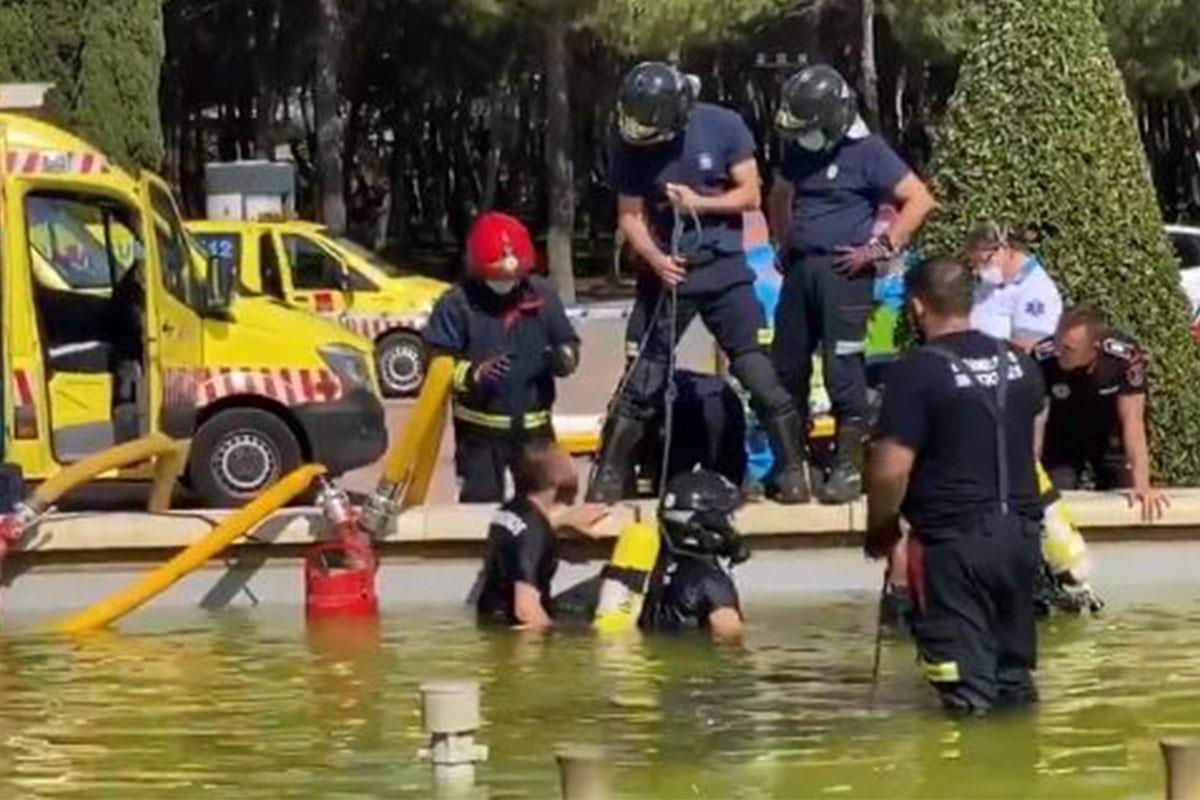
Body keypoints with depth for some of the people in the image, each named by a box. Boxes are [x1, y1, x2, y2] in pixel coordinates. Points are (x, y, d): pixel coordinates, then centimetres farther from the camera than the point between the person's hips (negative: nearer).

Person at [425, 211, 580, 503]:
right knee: (481, 502, -3)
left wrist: (565, 357, -16)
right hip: (480, 428, -4)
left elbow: (568, 344, 9)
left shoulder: (542, 295, 2)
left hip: (534, 425, 4)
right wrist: (474, 373, -31)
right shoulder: (457, 303, -10)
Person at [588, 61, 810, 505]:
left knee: (757, 371, -3)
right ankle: (609, 476, 9)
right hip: (667, 270, 1)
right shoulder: (629, 143, -7)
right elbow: (630, 215, -4)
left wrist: (700, 203, -19)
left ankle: (792, 470, 6)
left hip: (724, 268, -1)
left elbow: (750, 195, -5)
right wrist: (655, 259, -21)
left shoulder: (723, 127, -10)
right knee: (643, 378, 1)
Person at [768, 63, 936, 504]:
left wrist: (880, 248, -13)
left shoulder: (867, 152, -8)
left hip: (843, 270, -7)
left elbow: (920, 200, -11)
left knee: (842, 368, -8)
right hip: (801, 267, 7)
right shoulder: (799, 151, 12)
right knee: (787, 365, 8)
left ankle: (850, 467, -2)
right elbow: (779, 197, 32)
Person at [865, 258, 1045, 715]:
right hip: (1022, 531, 6)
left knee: (967, 691, -3)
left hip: (955, 540, -6)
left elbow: (890, 470, -18)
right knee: (1016, 674, 16)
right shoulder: (1018, 363, 8)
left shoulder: (917, 372, -13)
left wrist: (880, 529, -2)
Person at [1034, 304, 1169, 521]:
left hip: (1109, 437, 0)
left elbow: (1133, 422, -33)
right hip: (1061, 442, 0)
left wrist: (1142, 486, -40)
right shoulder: (1042, 358, -34)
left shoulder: (1125, 356, -34)